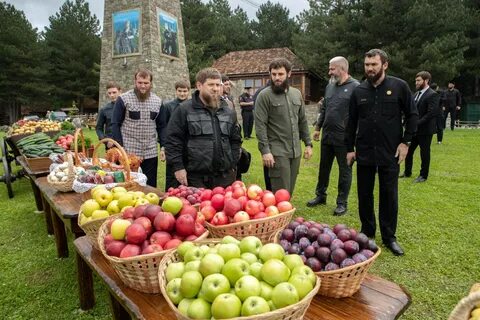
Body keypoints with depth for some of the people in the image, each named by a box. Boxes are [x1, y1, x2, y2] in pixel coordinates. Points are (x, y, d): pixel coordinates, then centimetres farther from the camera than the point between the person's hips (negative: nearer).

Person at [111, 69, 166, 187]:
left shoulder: (158, 101, 7)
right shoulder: (123, 99, -4)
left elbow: (161, 126, 12)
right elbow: (115, 124, -3)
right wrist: (119, 147, -10)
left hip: (151, 153, 3)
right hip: (128, 152, -3)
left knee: (150, 186, 10)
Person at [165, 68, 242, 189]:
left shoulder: (229, 112, 12)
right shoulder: (184, 110, -4)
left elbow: (235, 140, 19)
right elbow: (173, 140, -5)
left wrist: (232, 165, 12)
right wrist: (178, 167, -10)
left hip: (225, 178, 5)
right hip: (195, 178, -4)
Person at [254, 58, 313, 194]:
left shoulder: (297, 94, 11)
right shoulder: (264, 96, -7)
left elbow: (302, 121, 16)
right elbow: (260, 125, -12)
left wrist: (308, 143, 11)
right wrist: (265, 150, -18)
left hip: (296, 151, 6)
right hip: (277, 152, -5)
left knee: (289, 191, 14)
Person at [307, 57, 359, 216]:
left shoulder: (355, 87, -9)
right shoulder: (330, 86, 12)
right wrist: (318, 127, 18)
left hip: (344, 137, -6)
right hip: (327, 135, 7)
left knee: (344, 170, 7)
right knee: (324, 167, 16)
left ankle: (342, 203, 18)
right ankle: (320, 195, 32)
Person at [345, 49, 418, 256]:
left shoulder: (399, 87, -3)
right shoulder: (359, 91, 4)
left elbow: (412, 115, 1)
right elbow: (352, 122, 8)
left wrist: (406, 142, -5)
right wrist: (350, 148, 6)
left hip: (390, 153, -2)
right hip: (364, 153, 2)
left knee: (389, 196, 6)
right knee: (365, 196, 10)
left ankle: (389, 237, 21)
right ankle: (367, 233, 26)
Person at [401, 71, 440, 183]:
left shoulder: (432, 95, -12)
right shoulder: (417, 94, 13)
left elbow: (431, 113, -20)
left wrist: (418, 123, -22)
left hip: (425, 130, -7)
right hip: (414, 129, 7)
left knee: (424, 153, 4)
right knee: (408, 150, 12)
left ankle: (423, 175, 17)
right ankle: (407, 172, 26)